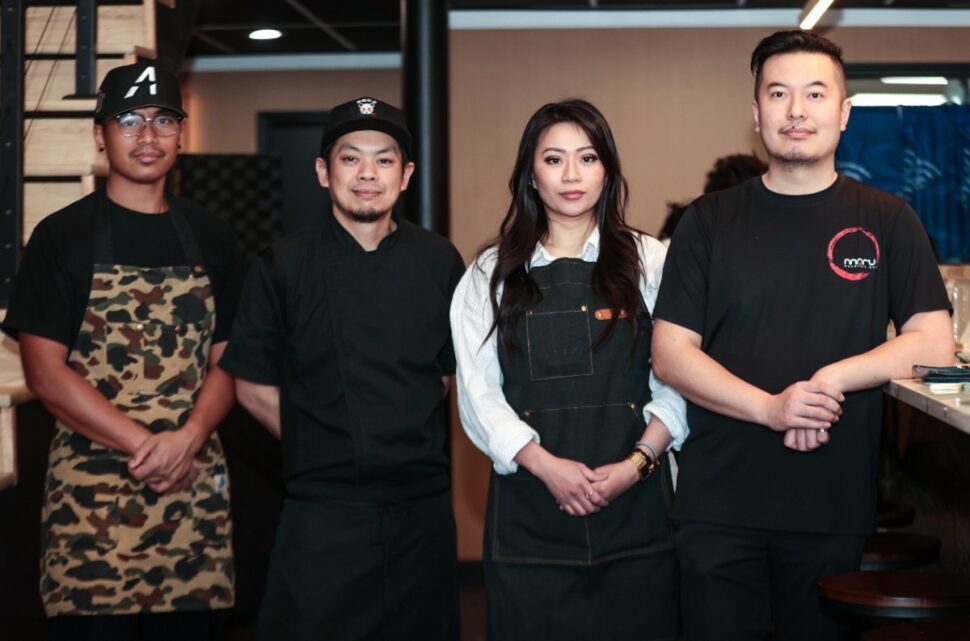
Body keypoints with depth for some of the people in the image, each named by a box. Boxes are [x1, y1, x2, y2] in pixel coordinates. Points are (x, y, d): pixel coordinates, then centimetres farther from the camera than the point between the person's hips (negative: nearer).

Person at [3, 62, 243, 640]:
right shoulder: (62, 236, 0)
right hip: (91, 496, -3)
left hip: (196, 490, 3)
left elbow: (223, 361, 8)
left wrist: (187, 440, -11)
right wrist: (143, 445, -13)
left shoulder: (211, 239, 10)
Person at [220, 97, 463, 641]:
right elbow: (255, 388, 1)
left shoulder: (439, 263, 3)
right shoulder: (284, 267, -3)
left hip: (423, 508, 3)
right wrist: (321, 446, -2)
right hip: (324, 510, -2)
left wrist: (406, 439, 4)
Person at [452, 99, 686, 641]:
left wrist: (637, 463, -11)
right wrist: (546, 465, -11)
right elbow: (479, 392, 2)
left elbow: (676, 382, 2)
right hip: (529, 502, 1)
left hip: (634, 500, 0)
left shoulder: (649, 262, 6)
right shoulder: (491, 275, 9)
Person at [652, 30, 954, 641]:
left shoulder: (886, 221, 5)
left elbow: (934, 344, -1)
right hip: (719, 507, 0)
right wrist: (770, 407, -18)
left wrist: (831, 379, -17)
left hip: (838, 506, 0)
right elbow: (671, 354, -2)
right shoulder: (709, 222, 4)